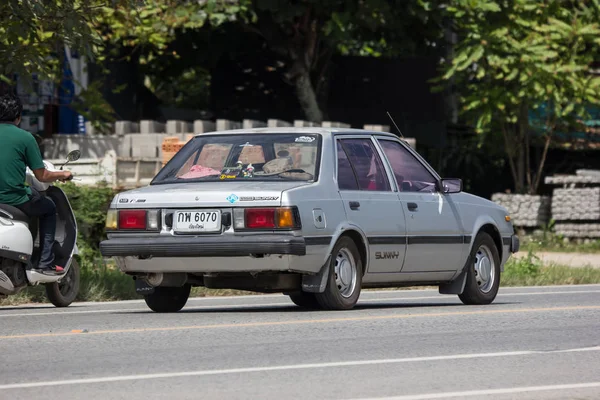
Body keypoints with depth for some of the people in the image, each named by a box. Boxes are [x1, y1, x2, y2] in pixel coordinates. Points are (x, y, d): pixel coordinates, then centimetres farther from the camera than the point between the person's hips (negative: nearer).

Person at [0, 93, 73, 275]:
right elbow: (42, 176, -4)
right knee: (49, 208, 24)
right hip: (15, 198, -5)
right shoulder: (25, 137, -8)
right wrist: (62, 175, 16)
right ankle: (46, 263, 15)